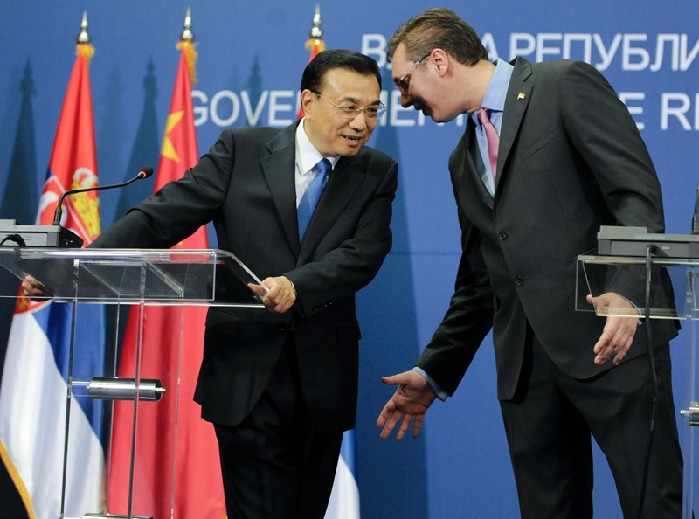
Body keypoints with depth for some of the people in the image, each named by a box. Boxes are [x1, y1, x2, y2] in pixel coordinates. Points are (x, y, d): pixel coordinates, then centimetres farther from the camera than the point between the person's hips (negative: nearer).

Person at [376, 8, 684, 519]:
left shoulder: (566, 85, -1)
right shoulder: (465, 160, 22)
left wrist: (628, 290, -25)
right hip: (527, 361, 7)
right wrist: (433, 374, 20)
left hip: (612, 336, -7)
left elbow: (638, 190, -11)